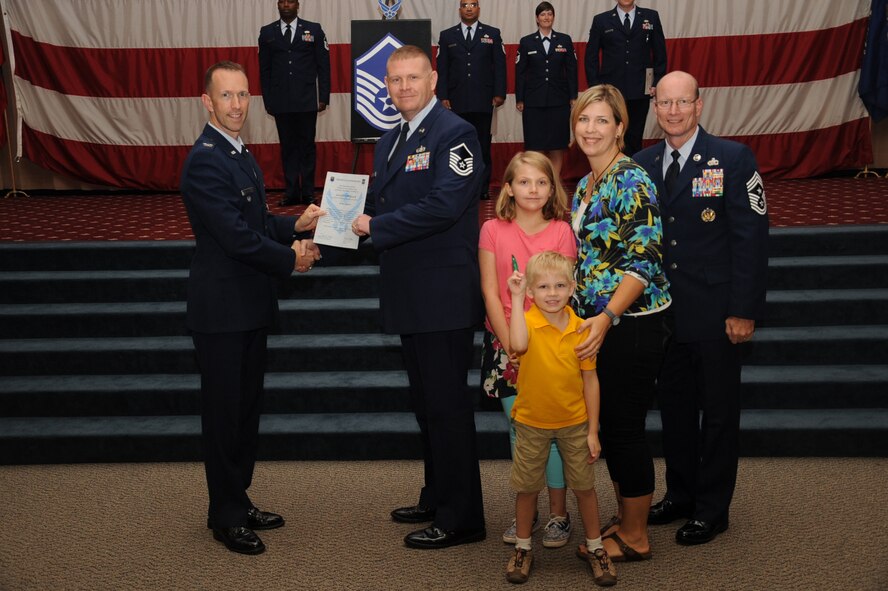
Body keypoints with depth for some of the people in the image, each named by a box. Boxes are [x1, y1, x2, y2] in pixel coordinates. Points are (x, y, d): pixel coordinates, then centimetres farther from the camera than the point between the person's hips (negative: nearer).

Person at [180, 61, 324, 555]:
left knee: (248, 407, 17)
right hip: (222, 309, -9)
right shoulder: (204, 161, -18)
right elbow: (237, 237, -23)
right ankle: (226, 516, 18)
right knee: (225, 412, 3)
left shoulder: (240, 154, 13)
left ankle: (240, 500, 31)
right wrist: (292, 259, -12)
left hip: (251, 305, 9)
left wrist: (295, 225, 1)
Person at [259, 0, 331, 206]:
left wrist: (324, 97, -2)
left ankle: (308, 192, 8)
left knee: (307, 145, 2)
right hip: (281, 102, 1)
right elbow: (264, 70, 9)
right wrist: (267, 101, 3)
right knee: (287, 146, 3)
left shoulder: (314, 30, 5)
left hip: (307, 100, -1)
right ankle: (292, 193, 7)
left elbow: (323, 66, 4)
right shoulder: (267, 32, 9)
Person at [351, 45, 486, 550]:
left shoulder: (455, 134, -11)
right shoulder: (390, 143, 17)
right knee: (426, 403, 18)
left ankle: (460, 519, 10)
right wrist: (359, 218, -2)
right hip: (412, 297, 9)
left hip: (445, 295, -9)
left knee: (448, 405, -2)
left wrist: (376, 226, -15)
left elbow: (442, 205, -23)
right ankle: (437, 499, 33)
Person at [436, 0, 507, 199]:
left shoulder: (492, 34, 9)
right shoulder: (447, 36, 11)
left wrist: (499, 93, -4)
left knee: (483, 144, 3)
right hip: (457, 102, 0)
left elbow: (499, 65, 5)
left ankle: (482, 187, 9)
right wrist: (443, 96, -2)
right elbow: (441, 69, 7)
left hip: (483, 101, 0)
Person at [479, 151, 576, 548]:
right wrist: (510, 344, -9)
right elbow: (490, 292, -2)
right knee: (518, 430, 8)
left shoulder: (561, 231, -1)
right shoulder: (493, 230, 0)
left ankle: (558, 514, 14)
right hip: (505, 343, 1)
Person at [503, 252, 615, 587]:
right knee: (526, 487, 12)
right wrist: (516, 297, -35)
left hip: (574, 423, 1)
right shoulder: (527, 321, -15)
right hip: (532, 423, -1)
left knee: (584, 486, 11)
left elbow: (590, 380, -3)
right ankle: (523, 549, 30)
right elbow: (518, 344, -40)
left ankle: (594, 547, 30)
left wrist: (593, 430, -4)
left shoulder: (581, 329, -9)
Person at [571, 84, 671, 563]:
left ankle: (635, 537, 17)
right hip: (596, 323, 8)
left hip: (631, 325, -8)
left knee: (624, 429, 1)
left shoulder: (631, 180, -14)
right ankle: (623, 518, 31)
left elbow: (645, 258, -20)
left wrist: (607, 317, -28)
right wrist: (589, 318, 12)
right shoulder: (585, 186, 12)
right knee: (608, 425, 15)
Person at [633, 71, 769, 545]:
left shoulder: (732, 159, -8)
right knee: (674, 407, 16)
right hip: (663, 311, 5)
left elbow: (751, 237, -10)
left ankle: (712, 510, 22)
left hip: (715, 314, -4)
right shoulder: (642, 165, 6)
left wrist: (744, 310, -14)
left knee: (719, 411, 7)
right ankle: (680, 495, 32)